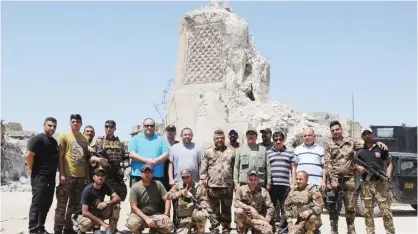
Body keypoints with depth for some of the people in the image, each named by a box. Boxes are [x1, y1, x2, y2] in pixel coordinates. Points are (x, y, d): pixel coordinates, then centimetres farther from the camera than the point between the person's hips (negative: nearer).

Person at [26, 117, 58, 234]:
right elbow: (29, 155, -18)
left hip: (51, 178, 9)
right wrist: (31, 170, -9)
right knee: (37, 204, -6)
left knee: (46, 204, 12)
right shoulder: (38, 138, -10)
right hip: (40, 177, -9)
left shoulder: (54, 141, 16)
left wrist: (60, 174, 13)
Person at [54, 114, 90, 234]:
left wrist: (88, 175, 10)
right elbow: (60, 156, -4)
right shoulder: (64, 136, 0)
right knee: (62, 204, -3)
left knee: (75, 204, 10)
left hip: (81, 176, 5)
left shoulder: (85, 139, 13)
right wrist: (61, 174, -12)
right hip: (68, 175, -5)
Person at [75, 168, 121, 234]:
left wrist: (107, 203, -39)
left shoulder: (105, 186, -9)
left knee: (116, 204, -18)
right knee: (86, 224, -39)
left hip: (99, 212, 4)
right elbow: (85, 212, -29)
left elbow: (117, 198, -17)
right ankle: (80, 228, -2)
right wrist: (102, 223, -34)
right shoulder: (87, 190, -24)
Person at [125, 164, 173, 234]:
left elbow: (167, 200, -2)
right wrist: (146, 218, -23)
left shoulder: (158, 184, -1)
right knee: (132, 224, -35)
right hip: (140, 215, -2)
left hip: (155, 215, 2)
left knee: (169, 226, -24)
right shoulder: (135, 187, -8)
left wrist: (166, 214, -18)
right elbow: (134, 207, -13)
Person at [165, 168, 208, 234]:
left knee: (200, 215, -35)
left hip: (196, 216, 0)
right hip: (183, 219, 1)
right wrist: (180, 193, -22)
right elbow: (168, 196, -8)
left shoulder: (199, 187, 6)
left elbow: (204, 200, 4)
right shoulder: (177, 186, 8)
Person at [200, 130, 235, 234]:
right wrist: (203, 178, -9)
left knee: (226, 210, 9)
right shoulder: (208, 151, 8)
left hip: (227, 185, 1)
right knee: (213, 210, 5)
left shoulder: (231, 152, 11)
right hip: (212, 185, -1)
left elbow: (234, 168, 9)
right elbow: (203, 167, 3)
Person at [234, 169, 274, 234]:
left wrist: (266, 220, -15)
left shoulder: (264, 192, 3)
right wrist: (250, 208, -24)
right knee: (239, 211, -34)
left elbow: (270, 207, 0)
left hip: (257, 219, 1)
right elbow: (236, 202, -16)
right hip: (243, 219, 0)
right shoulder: (241, 189, 0)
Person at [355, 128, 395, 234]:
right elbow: (355, 164, 17)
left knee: (386, 211, -5)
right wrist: (358, 168, -6)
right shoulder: (360, 151, 11)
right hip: (366, 184, 2)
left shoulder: (381, 148, 5)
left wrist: (388, 177, -7)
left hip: (380, 183, -2)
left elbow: (389, 164, 8)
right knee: (368, 212, 6)